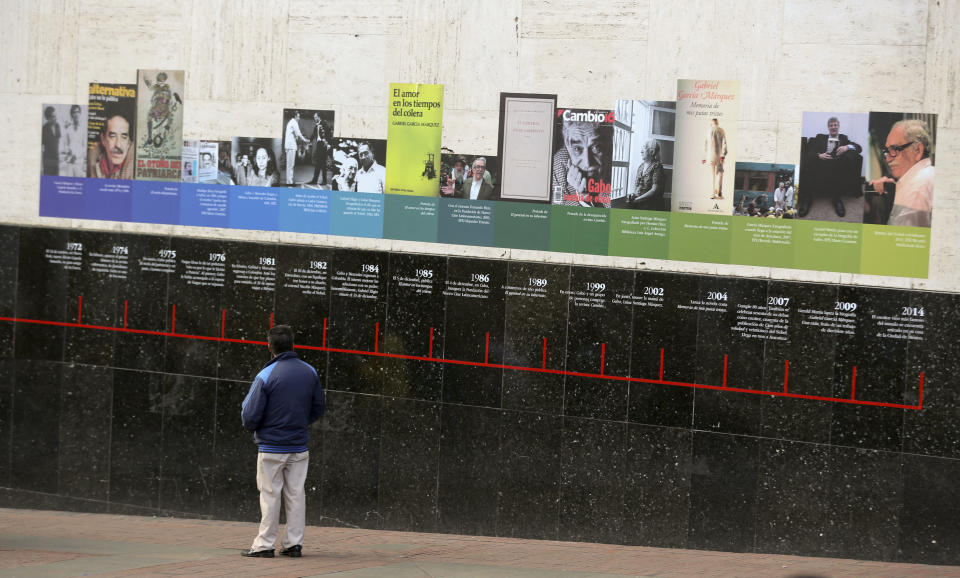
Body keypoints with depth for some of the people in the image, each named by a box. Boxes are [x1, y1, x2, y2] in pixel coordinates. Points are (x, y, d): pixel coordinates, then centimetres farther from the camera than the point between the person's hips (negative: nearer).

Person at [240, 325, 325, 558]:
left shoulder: (266, 375, -16)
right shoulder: (310, 372, 0)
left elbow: (251, 415, -14)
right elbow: (319, 407, 11)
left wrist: (249, 426, 8)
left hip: (271, 447, -4)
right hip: (300, 447, 4)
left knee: (270, 496, 2)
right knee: (295, 494, 10)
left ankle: (264, 545, 7)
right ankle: (294, 543, 13)